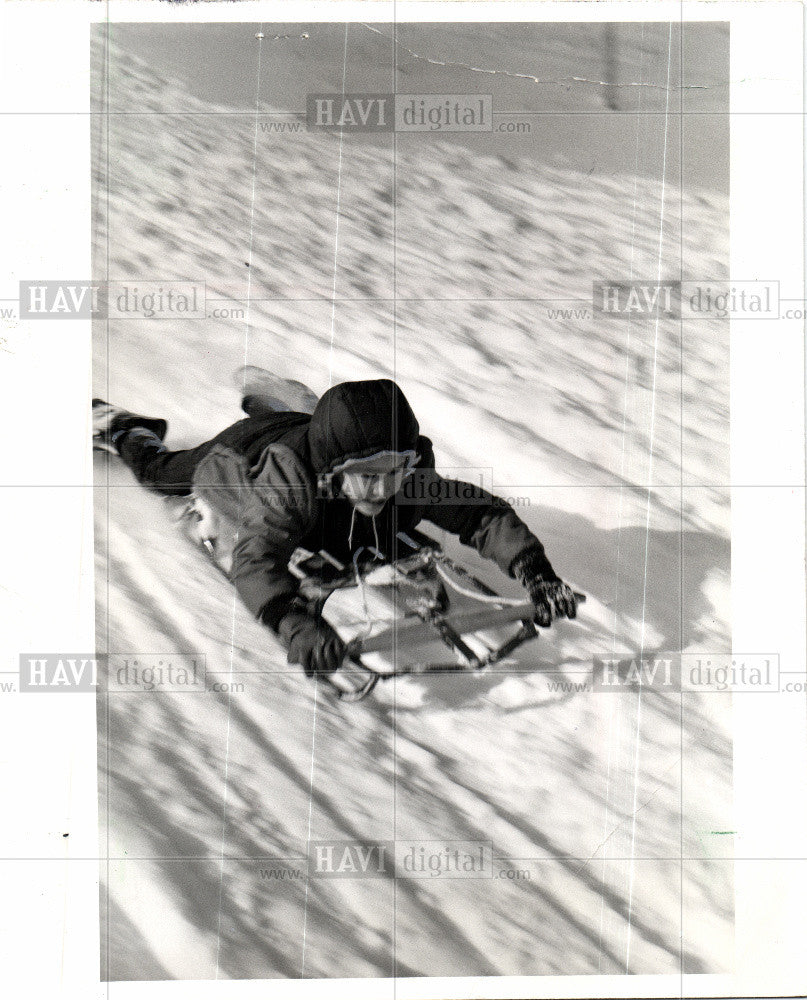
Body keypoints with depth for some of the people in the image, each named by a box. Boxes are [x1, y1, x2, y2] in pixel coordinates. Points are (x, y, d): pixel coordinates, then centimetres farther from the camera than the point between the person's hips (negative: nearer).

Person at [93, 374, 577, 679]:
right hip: (241, 452, -3)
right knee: (161, 468, 28)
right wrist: (295, 622, -84)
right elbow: (256, 557, -65)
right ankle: (119, 425, 56)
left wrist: (534, 570, -56)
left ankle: (269, 400, 64)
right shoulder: (289, 482, -53)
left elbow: (482, 512, -39)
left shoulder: (411, 480, -42)